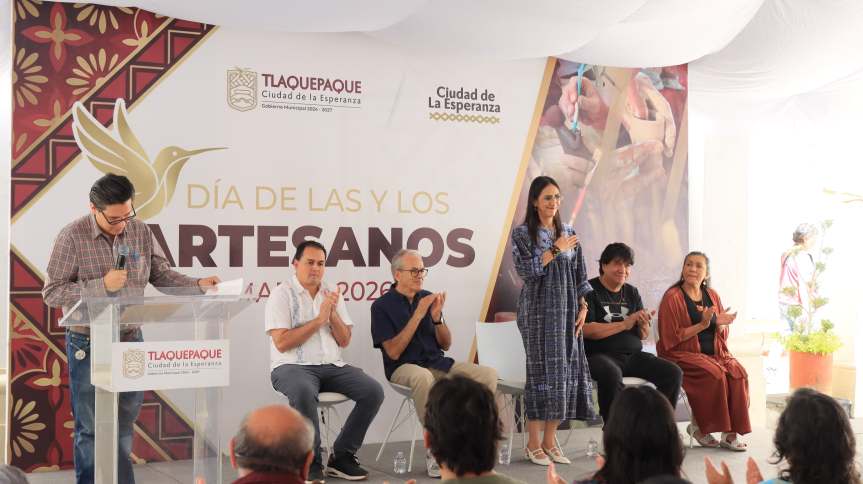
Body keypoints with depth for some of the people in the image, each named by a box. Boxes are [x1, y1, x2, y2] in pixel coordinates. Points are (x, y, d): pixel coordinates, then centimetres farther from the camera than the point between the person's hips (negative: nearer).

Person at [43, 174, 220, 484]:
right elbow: (51, 293, -11)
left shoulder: (141, 232, 3)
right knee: (90, 429, 4)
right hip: (88, 345, -4)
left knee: (124, 423, 13)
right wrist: (102, 285, -20)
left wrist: (198, 285, -6)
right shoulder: (72, 237, -10)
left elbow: (162, 275, 9)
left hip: (130, 341, 4)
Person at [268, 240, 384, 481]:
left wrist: (333, 314, -8)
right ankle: (311, 464, -20)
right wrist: (319, 319, -12)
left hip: (332, 366, 6)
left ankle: (342, 457, -4)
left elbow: (344, 341, 10)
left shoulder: (332, 293, 13)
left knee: (373, 391, -15)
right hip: (292, 367, -5)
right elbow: (282, 343, -14)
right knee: (304, 393, -39)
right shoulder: (282, 294, -3)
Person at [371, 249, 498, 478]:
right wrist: (418, 315, -16)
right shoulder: (382, 306, -3)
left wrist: (437, 317, -7)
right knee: (424, 377, -41)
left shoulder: (427, 298, 10)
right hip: (403, 367, -5)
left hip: (436, 362, 5)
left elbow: (446, 345, 12)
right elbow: (393, 352, -13)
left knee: (489, 375, -17)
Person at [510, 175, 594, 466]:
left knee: (566, 371, 1)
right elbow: (526, 270, -12)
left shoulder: (569, 233, 12)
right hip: (538, 310, -4)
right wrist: (555, 249, -11)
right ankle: (534, 444, 2)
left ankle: (550, 441, 10)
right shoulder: (522, 233, -1)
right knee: (543, 371, -6)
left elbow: (580, 275, 13)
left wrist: (583, 308, 4)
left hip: (567, 310, 5)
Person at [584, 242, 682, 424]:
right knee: (611, 374, -39)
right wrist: (624, 324, -13)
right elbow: (586, 330, -14)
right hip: (599, 354, -6)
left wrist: (644, 324, -6)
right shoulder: (590, 291, -1)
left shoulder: (632, 292, 17)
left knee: (674, 373, -15)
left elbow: (644, 336, 18)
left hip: (632, 355, 6)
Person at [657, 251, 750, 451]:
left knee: (738, 373, -22)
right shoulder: (672, 297, -5)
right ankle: (697, 426, -12)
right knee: (714, 374, -31)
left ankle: (730, 432, -19)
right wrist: (702, 325, -16)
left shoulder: (712, 295, 13)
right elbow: (671, 339, -10)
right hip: (683, 355, -5)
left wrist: (720, 324, -7)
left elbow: (722, 334, 17)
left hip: (714, 353, 5)